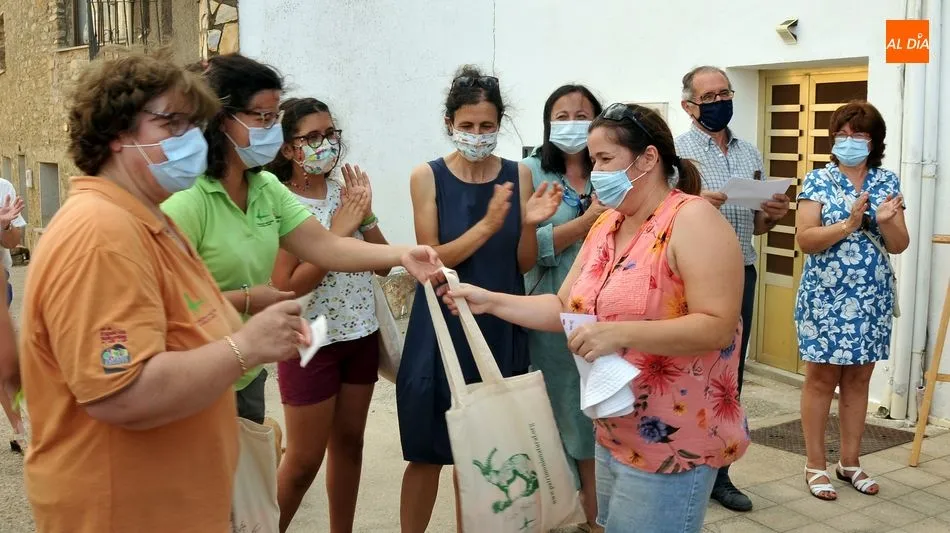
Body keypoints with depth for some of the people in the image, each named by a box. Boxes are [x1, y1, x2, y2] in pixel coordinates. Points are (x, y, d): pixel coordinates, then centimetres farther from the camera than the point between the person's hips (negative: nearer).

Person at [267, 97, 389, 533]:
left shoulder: (347, 192, 2)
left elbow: (383, 264, 5)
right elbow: (286, 287, -21)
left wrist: (365, 215, -11)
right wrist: (339, 231, -21)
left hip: (360, 334, 6)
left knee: (349, 443, 15)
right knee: (304, 459, 4)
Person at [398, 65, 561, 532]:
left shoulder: (518, 175, 1)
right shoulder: (427, 177, -5)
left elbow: (524, 264, 3)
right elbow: (430, 261, -10)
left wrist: (529, 224, -18)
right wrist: (487, 226, -23)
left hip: (500, 327, 2)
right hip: (442, 327, -2)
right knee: (428, 451, 4)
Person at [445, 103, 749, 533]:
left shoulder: (692, 219, -17)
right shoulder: (606, 226, 8)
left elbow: (718, 327, -24)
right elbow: (566, 309, 11)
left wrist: (618, 333, -29)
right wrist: (490, 301, 1)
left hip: (672, 441, -8)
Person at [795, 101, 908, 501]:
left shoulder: (887, 181, 5)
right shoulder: (818, 180, -4)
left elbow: (899, 246, 1)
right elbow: (805, 239, -13)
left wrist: (886, 221, -19)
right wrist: (848, 224, -25)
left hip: (871, 299, 3)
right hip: (825, 297, -3)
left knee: (858, 380, 11)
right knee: (821, 378, 3)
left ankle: (850, 461, 23)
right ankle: (815, 465, 13)